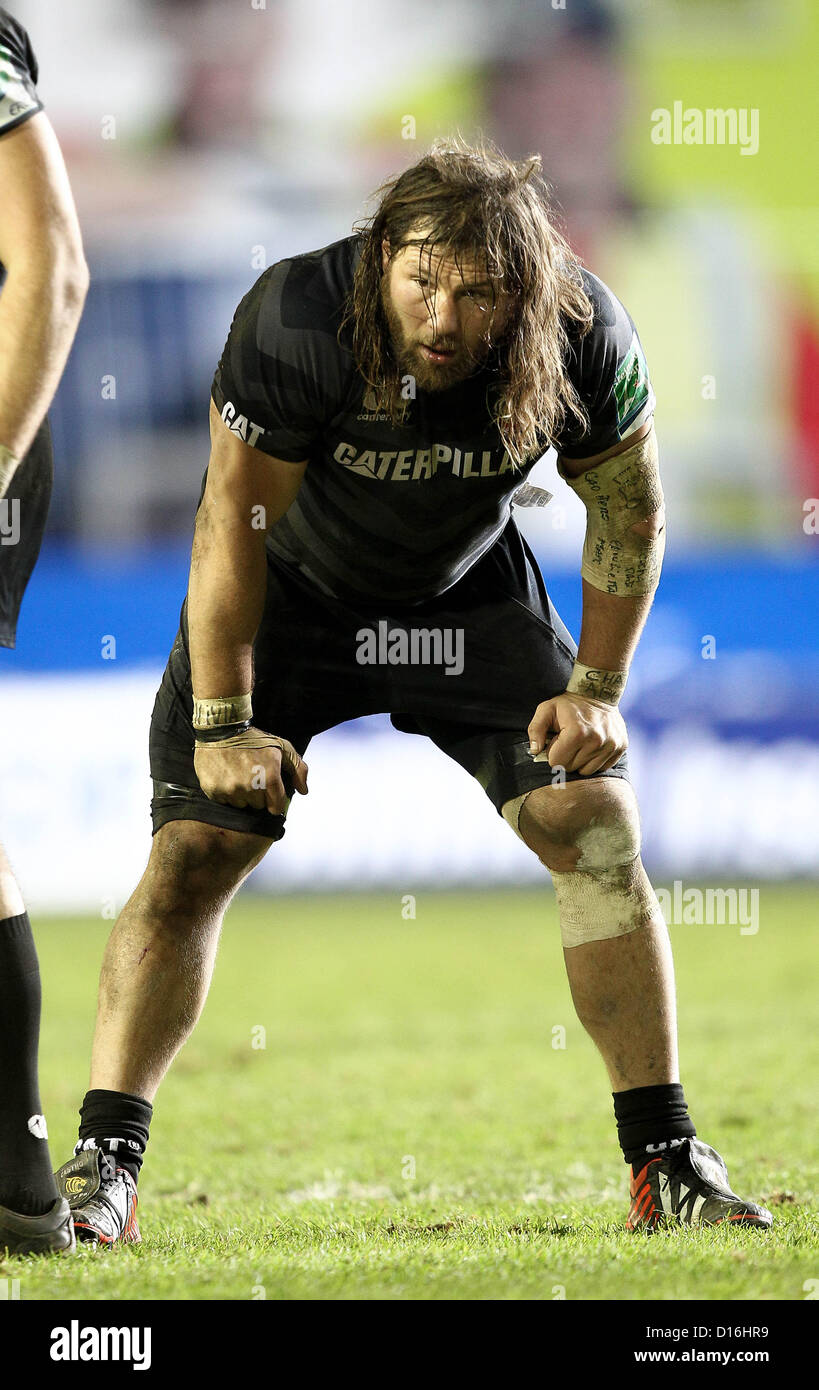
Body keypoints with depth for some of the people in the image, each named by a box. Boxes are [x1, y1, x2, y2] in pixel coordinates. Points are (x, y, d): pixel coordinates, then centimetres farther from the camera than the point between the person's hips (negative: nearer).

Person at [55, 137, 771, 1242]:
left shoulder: (584, 337, -26)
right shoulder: (296, 318, -33)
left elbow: (627, 506, -7)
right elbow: (235, 524, -22)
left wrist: (597, 688, -9)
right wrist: (224, 725, -20)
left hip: (467, 593, 2)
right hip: (294, 587, -2)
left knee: (597, 823, -10)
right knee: (196, 848, -13)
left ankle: (665, 1161, -2)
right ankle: (104, 1167, -8)